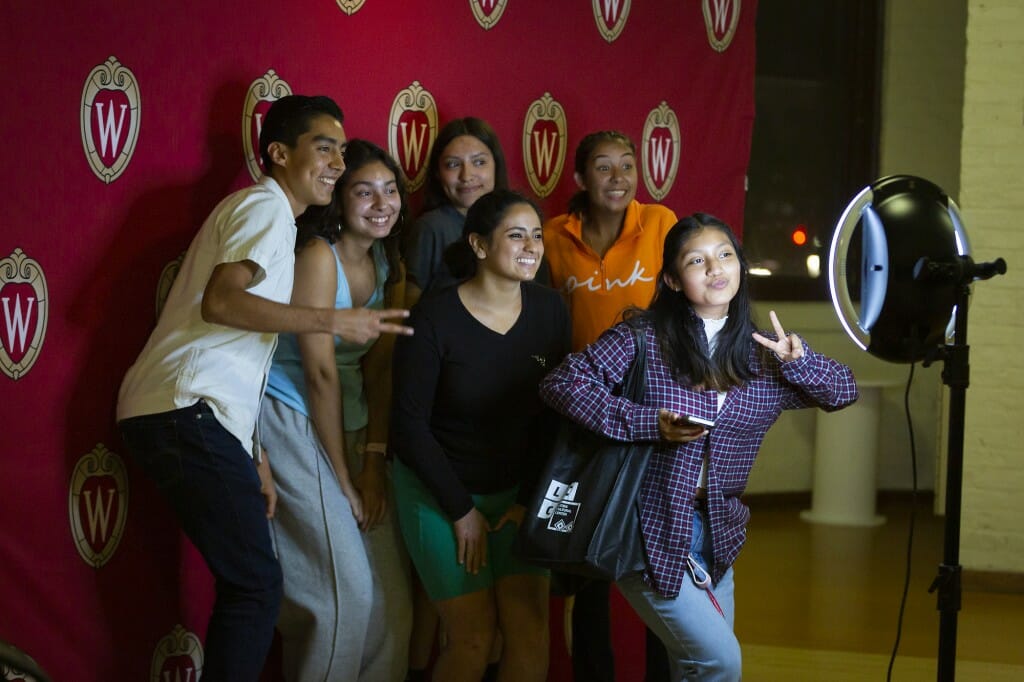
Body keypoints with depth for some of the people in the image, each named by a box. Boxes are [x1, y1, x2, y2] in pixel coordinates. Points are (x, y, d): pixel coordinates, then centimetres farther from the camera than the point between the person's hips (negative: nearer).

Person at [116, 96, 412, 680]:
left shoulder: (265, 212, 27)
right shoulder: (266, 205, -4)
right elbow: (220, 301, -21)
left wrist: (255, 456, 21)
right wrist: (335, 321, -16)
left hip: (187, 416, 10)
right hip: (188, 412, -10)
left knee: (249, 584, 11)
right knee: (257, 585, -10)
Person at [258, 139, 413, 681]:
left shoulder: (387, 266, 6)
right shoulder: (318, 257, -16)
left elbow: (379, 365, 5)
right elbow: (321, 372, -17)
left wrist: (374, 459, -5)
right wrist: (343, 479, -14)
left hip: (350, 424, 7)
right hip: (294, 423, -7)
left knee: (392, 589, 4)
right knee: (346, 590, -10)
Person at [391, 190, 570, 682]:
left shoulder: (549, 310, -6)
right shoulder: (435, 318, -18)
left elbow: (550, 416, 1)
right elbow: (409, 425, -13)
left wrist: (528, 500, -3)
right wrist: (461, 510, -10)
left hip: (513, 489, 4)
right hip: (439, 490, -4)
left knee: (531, 630, -8)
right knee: (474, 636, -7)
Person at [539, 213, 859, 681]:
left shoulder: (762, 352, 4)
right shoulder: (644, 336, -10)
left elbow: (845, 392, 7)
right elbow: (560, 384, -15)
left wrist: (798, 360, -14)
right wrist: (647, 423, -25)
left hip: (716, 535, 6)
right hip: (650, 532, -6)